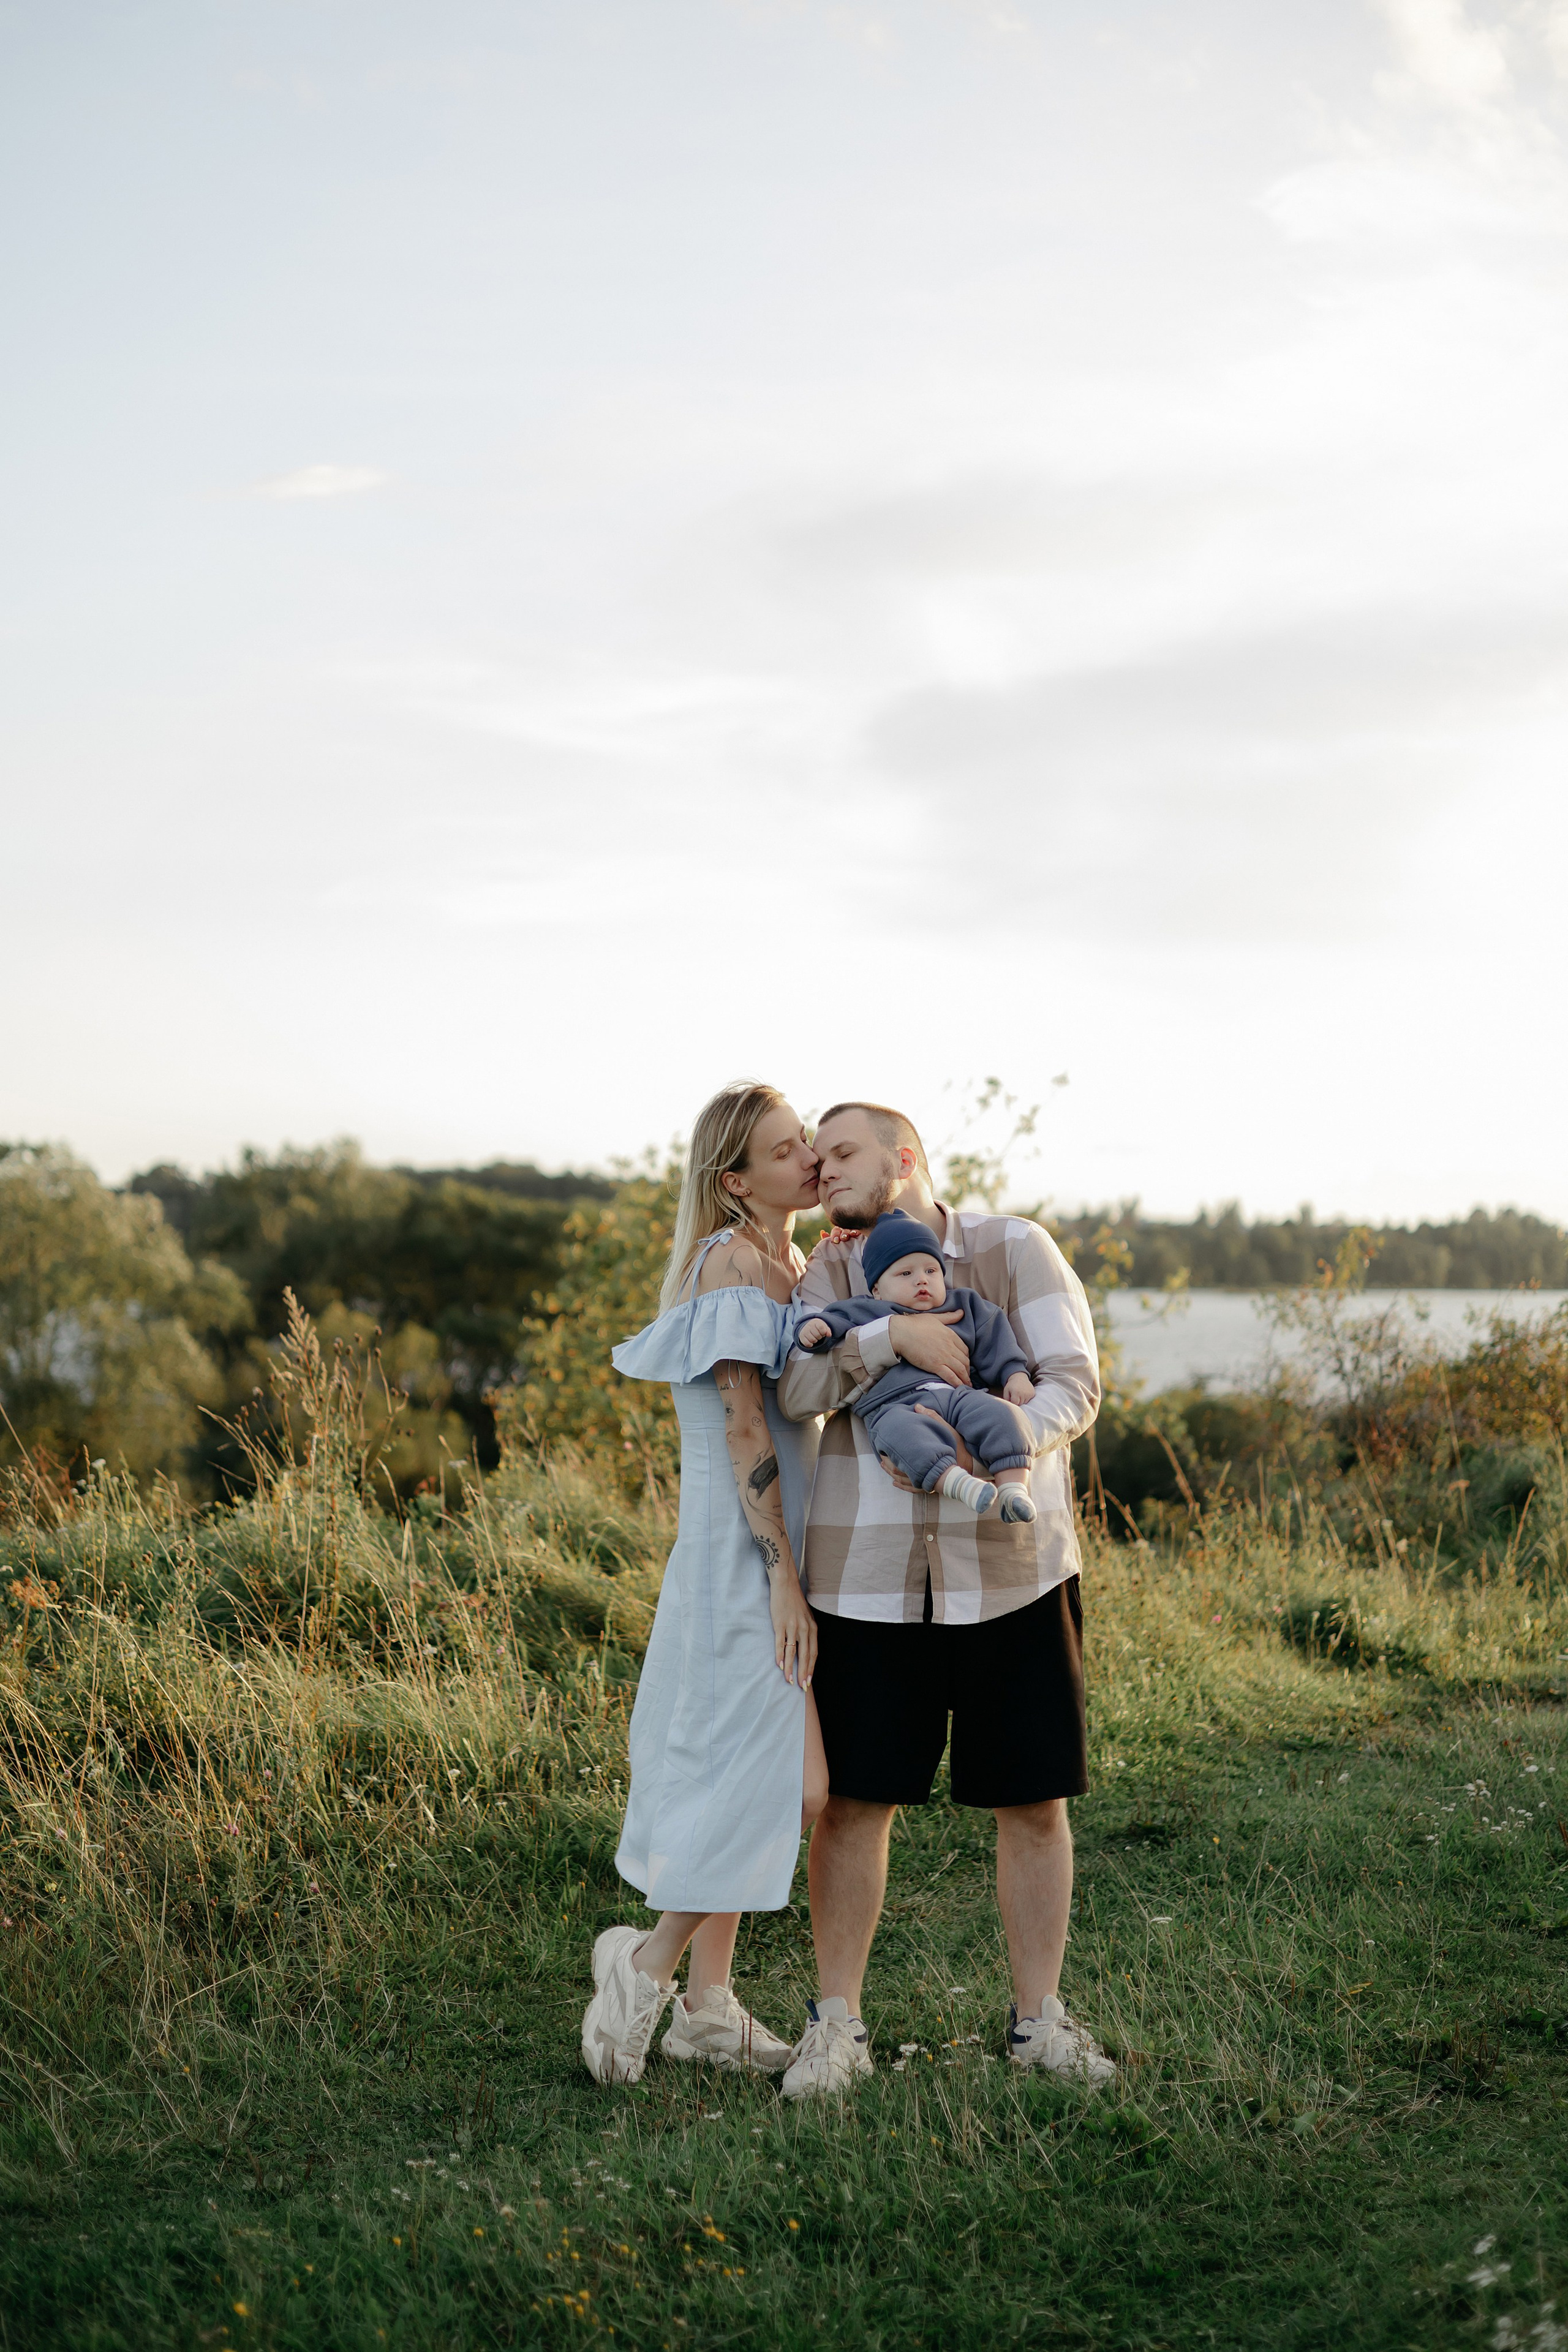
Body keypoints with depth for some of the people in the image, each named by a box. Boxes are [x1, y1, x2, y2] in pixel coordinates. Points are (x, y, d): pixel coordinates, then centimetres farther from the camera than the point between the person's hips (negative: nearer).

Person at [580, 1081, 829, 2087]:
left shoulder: (800, 1266, 14)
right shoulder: (732, 1260, -13)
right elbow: (744, 1428, -18)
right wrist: (783, 1578, -20)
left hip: (785, 1549, 9)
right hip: (745, 1559, -9)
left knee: (740, 1780, 12)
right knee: (792, 1779, -11)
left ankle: (707, 2004, 19)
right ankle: (649, 1957, 2)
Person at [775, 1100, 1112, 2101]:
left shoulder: (1014, 1248, 0)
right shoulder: (832, 1269, 8)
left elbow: (1073, 1381, -8)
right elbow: (798, 1389, -8)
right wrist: (893, 1334, -23)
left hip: (1013, 1572, -1)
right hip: (868, 1579, 1)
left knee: (1034, 1802, 6)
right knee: (854, 1801, 2)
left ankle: (1041, 2020, 20)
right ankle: (837, 2024, 15)